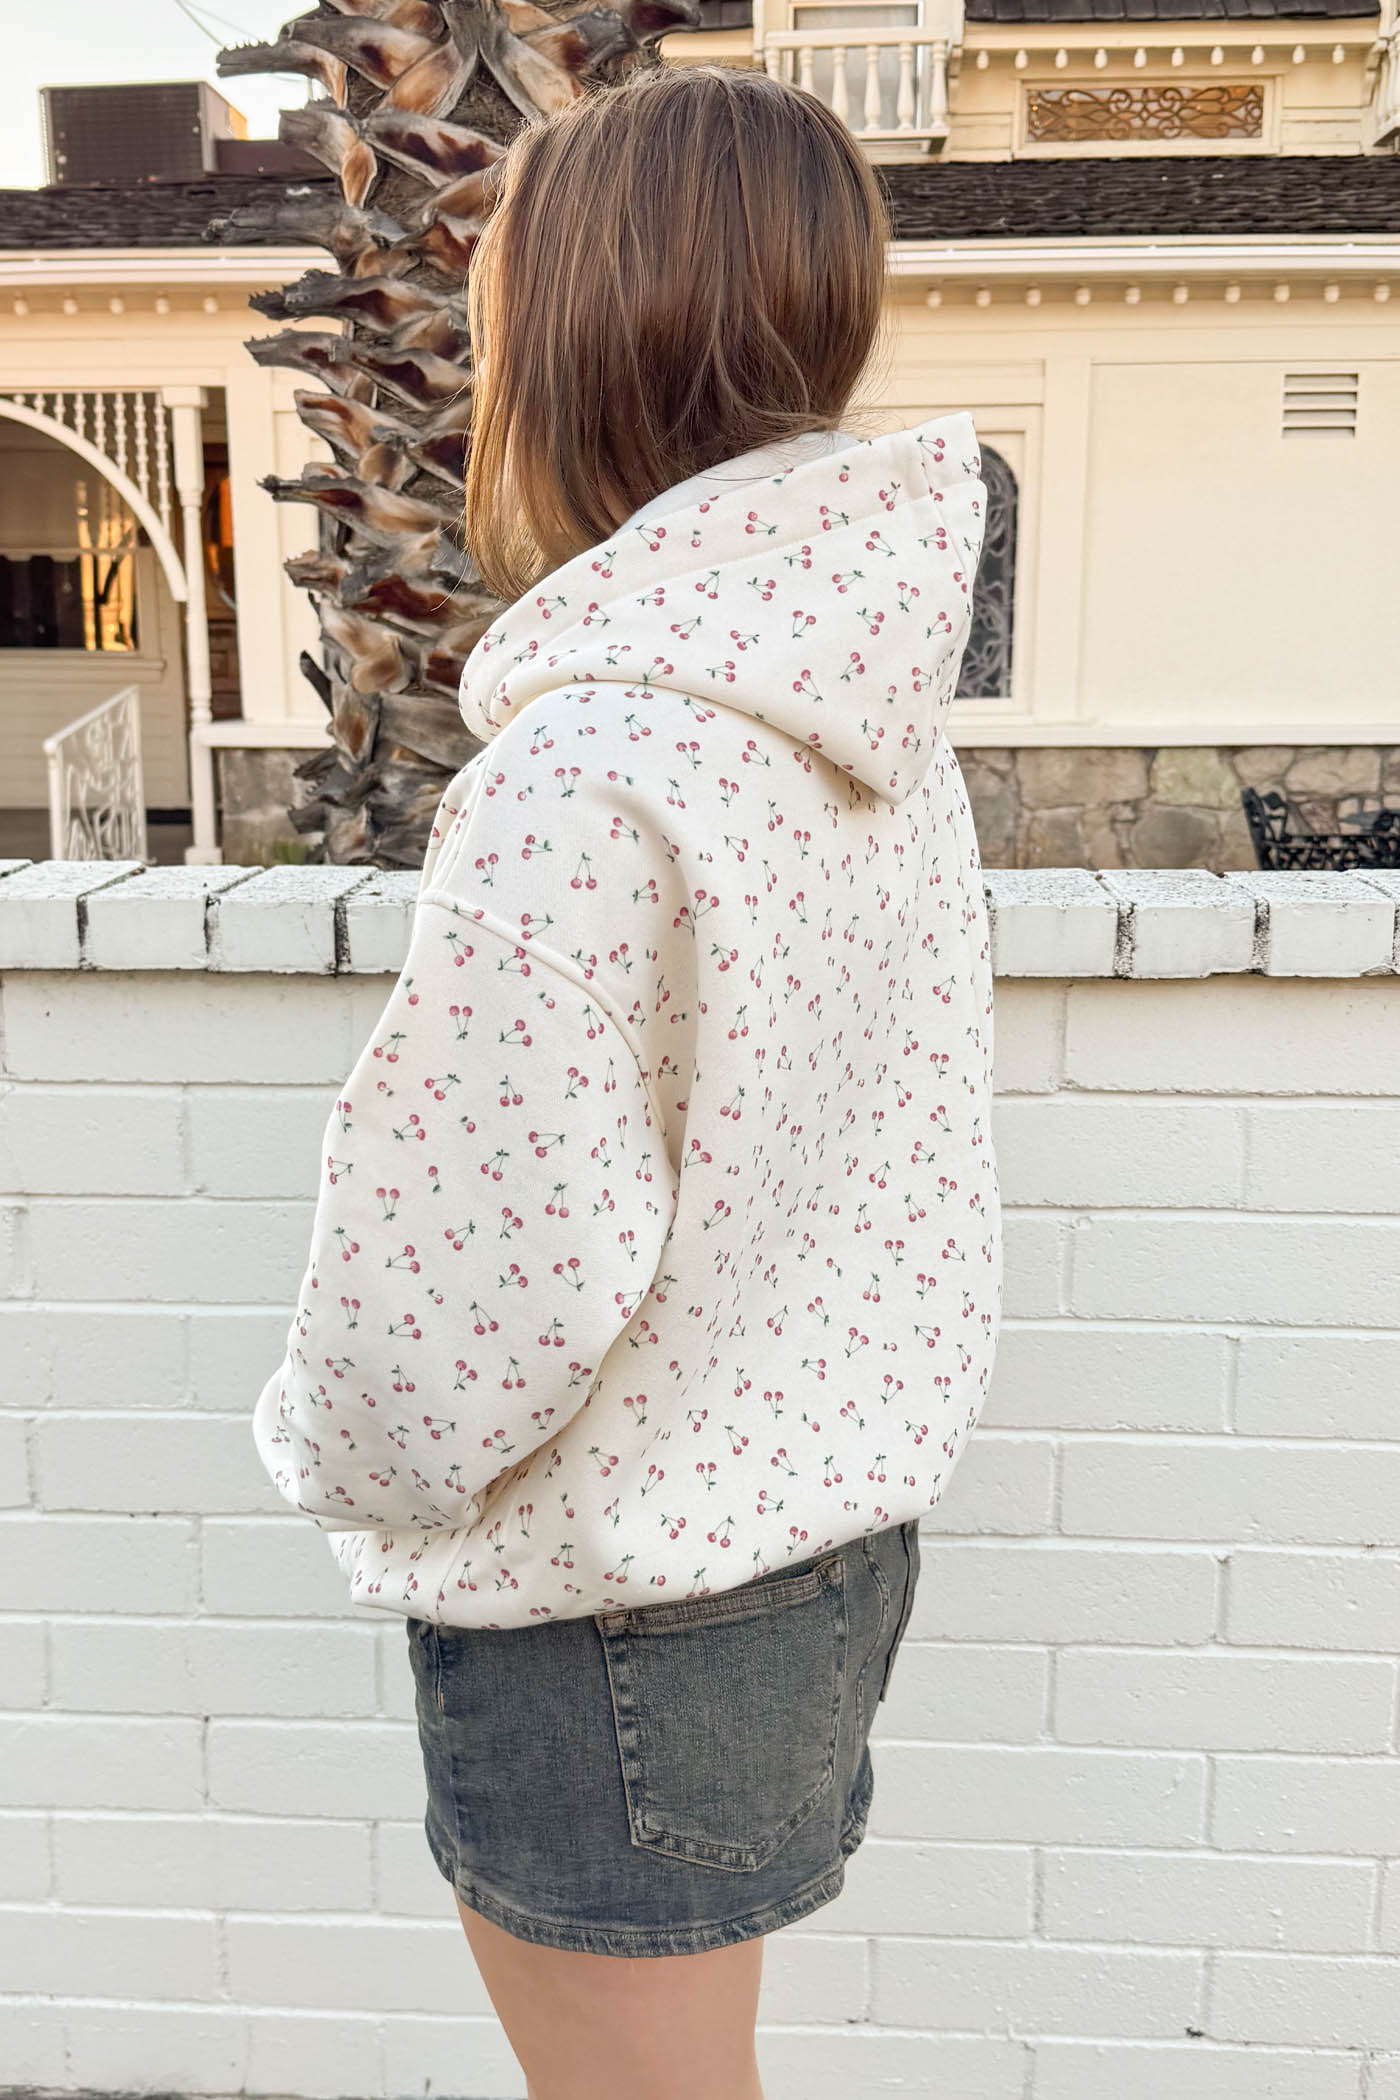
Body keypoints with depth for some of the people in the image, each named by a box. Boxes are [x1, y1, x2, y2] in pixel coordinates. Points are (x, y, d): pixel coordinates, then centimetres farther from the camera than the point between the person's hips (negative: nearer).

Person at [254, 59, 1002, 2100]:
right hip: (828, 1520, 8)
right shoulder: (873, 706, 0)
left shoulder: (585, 766, -27)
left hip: (622, 1604, -8)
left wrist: (364, 1467, -5)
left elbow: (494, 1265, -25)